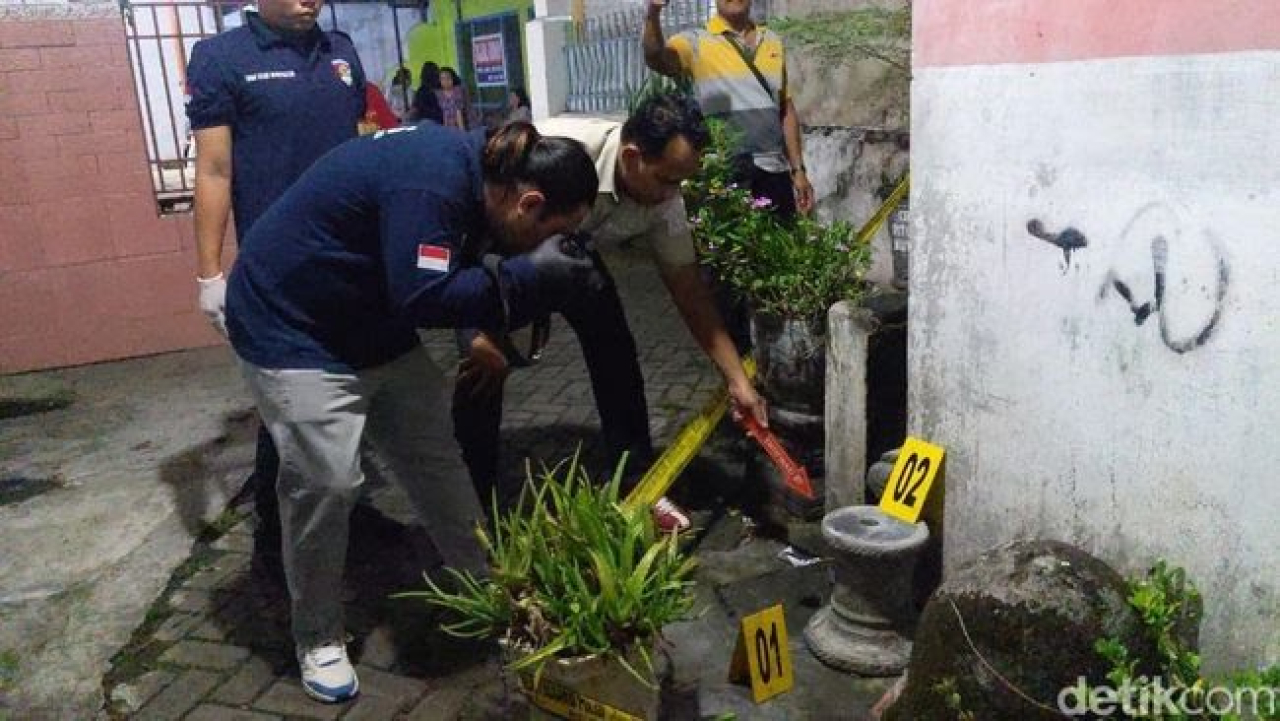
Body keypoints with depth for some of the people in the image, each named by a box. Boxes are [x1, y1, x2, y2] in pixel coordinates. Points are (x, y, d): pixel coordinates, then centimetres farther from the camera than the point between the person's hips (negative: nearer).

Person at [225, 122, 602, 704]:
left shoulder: (470, 167, -1)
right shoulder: (431, 185, -31)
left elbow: (441, 280, 9)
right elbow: (424, 299, -35)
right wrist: (527, 276, -30)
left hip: (373, 322, 9)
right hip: (291, 328, -9)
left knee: (433, 454, 8)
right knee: (326, 483, -10)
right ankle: (318, 640, 11)